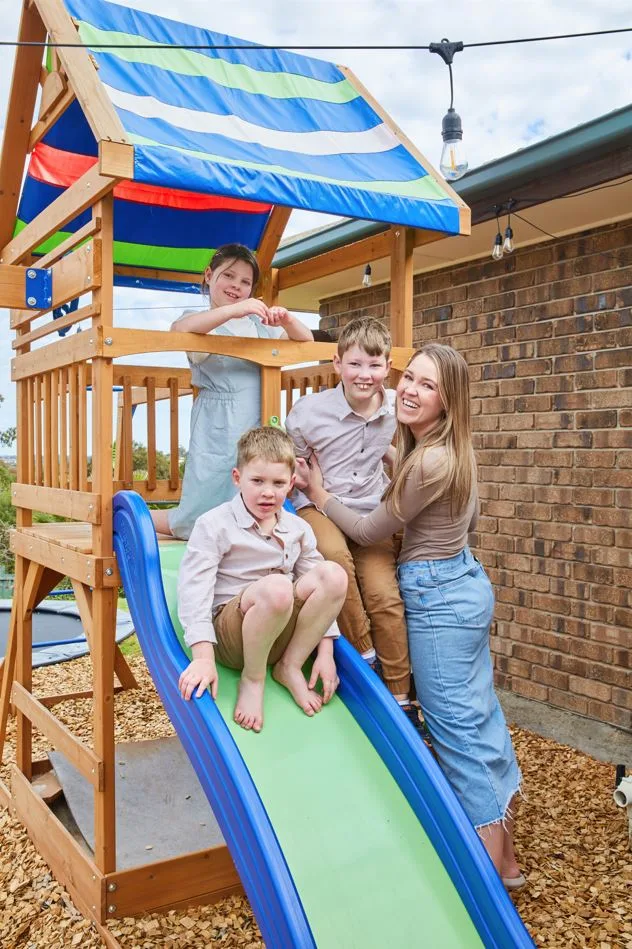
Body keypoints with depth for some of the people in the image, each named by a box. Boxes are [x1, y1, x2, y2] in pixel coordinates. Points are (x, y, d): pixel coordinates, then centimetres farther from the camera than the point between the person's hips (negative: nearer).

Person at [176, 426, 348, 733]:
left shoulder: (298, 529, 9)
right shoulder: (214, 525, -7)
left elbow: (321, 592, 8)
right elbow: (194, 589, -16)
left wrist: (325, 652, -2)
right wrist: (203, 657, -27)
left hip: (283, 630, 5)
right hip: (229, 632, -5)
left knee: (334, 574, -20)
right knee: (276, 587, -37)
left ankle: (289, 666, -7)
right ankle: (252, 678, -12)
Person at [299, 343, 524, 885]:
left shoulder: (429, 461, -24)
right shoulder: (453, 450, 5)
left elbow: (369, 532, -13)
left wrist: (318, 494, -3)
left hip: (437, 598, -10)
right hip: (468, 582, 10)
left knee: (458, 728, 0)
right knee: (482, 716, 16)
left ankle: (495, 870, 13)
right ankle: (505, 854, 30)